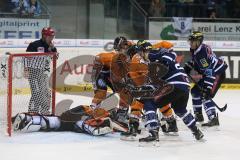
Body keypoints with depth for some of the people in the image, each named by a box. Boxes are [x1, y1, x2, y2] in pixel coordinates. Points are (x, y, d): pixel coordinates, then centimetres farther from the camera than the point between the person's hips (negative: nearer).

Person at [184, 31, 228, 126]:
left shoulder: (202, 53, -29)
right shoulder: (195, 50, 1)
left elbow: (210, 72, -33)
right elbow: (195, 60, 26)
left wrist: (208, 88, -35)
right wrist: (188, 66, 9)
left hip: (218, 73, -11)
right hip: (209, 73, 11)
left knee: (205, 96, -22)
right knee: (195, 91, 17)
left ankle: (213, 118, -28)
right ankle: (198, 115, 28)